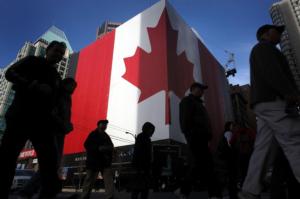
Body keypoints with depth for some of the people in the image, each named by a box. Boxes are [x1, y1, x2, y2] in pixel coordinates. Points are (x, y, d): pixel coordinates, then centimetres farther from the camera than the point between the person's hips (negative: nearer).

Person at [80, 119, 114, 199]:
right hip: (94, 161, -5)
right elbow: (87, 145, -8)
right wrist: (99, 148, -18)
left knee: (109, 179, -5)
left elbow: (111, 146, 20)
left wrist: (109, 149, -4)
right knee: (90, 180, -2)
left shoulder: (106, 136, 20)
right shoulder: (93, 134, 4)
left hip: (105, 161, 5)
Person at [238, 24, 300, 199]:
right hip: (273, 101, -9)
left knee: (262, 148, 2)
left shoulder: (262, 52, 36)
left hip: (265, 103, 9)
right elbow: (272, 71, -12)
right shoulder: (263, 47, 7)